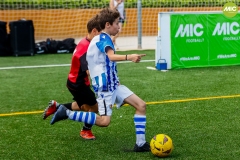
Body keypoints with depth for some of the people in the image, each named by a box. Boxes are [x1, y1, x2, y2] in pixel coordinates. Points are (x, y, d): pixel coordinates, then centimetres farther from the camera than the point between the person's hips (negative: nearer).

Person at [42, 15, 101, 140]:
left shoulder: (85, 43, 1)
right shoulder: (86, 47, -29)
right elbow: (90, 71, -38)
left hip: (76, 81, 9)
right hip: (78, 83, -9)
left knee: (85, 107, 25)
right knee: (94, 106, 5)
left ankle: (56, 106, 30)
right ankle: (86, 131, 26)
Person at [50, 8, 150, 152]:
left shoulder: (103, 39, 16)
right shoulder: (103, 38, -14)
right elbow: (111, 56, -35)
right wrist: (128, 57, -53)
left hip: (113, 84, 10)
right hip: (105, 86, -10)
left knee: (141, 105, 3)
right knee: (104, 121, -17)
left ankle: (141, 144, 2)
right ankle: (66, 113, -5)